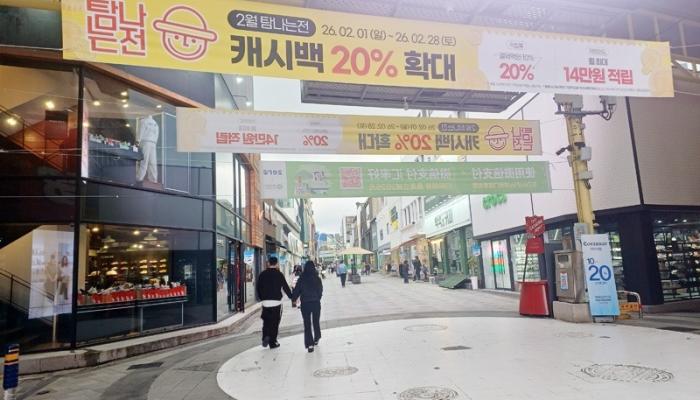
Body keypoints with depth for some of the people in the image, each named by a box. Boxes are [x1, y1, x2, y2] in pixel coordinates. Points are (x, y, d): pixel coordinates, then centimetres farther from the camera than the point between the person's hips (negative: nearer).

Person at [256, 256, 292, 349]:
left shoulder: (262, 274, 3)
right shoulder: (279, 274, -6)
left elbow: (258, 288, 8)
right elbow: (285, 287, -2)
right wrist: (291, 297, 11)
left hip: (265, 302, 3)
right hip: (276, 302, -2)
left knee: (266, 321, 14)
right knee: (275, 322, 4)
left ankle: (265, 337, -6)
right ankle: (273, 342, 7)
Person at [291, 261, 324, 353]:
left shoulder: (301, 279, -11)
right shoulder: (317, 279, -8)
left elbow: (296, 290, -4)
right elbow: (320, 291, 1)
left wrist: (293, 299, 14)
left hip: (305, 304, -1)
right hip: (316, 303, 1)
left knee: (307, 324, 5)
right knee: (316, 322, 20)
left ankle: (310, 344, -1)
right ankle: (316, 339, 33)